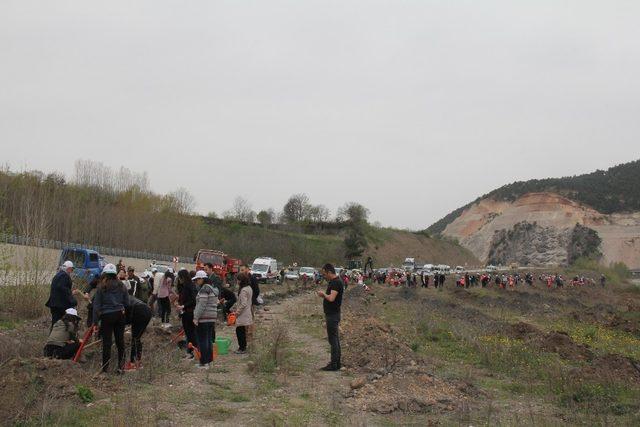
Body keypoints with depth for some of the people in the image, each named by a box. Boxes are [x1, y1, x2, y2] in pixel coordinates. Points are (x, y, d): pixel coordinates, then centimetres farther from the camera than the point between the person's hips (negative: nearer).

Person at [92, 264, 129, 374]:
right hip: (120, 315, 3)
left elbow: (96, 305, -6)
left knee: (106, 342, 3)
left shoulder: (101, 287, -7)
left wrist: (95, 321, -2)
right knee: (120, 341, 10)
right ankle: (121, 366, 12)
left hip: (107, 316, -3)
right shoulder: (121, 286, 2)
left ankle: (105, 367, 8)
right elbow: (127, 303, 7)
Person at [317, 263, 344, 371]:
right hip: (331, 314, 10)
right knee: (335, 339, 14)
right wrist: (323, 295, 5)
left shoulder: (337, 283, -18)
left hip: (333, 315, -10)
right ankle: (336, 363, 20)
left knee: (333, 339, -7)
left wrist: (323, 294, -11)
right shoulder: (332, 282, 13)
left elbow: (331, 298, -29)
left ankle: (334, 364, -4)